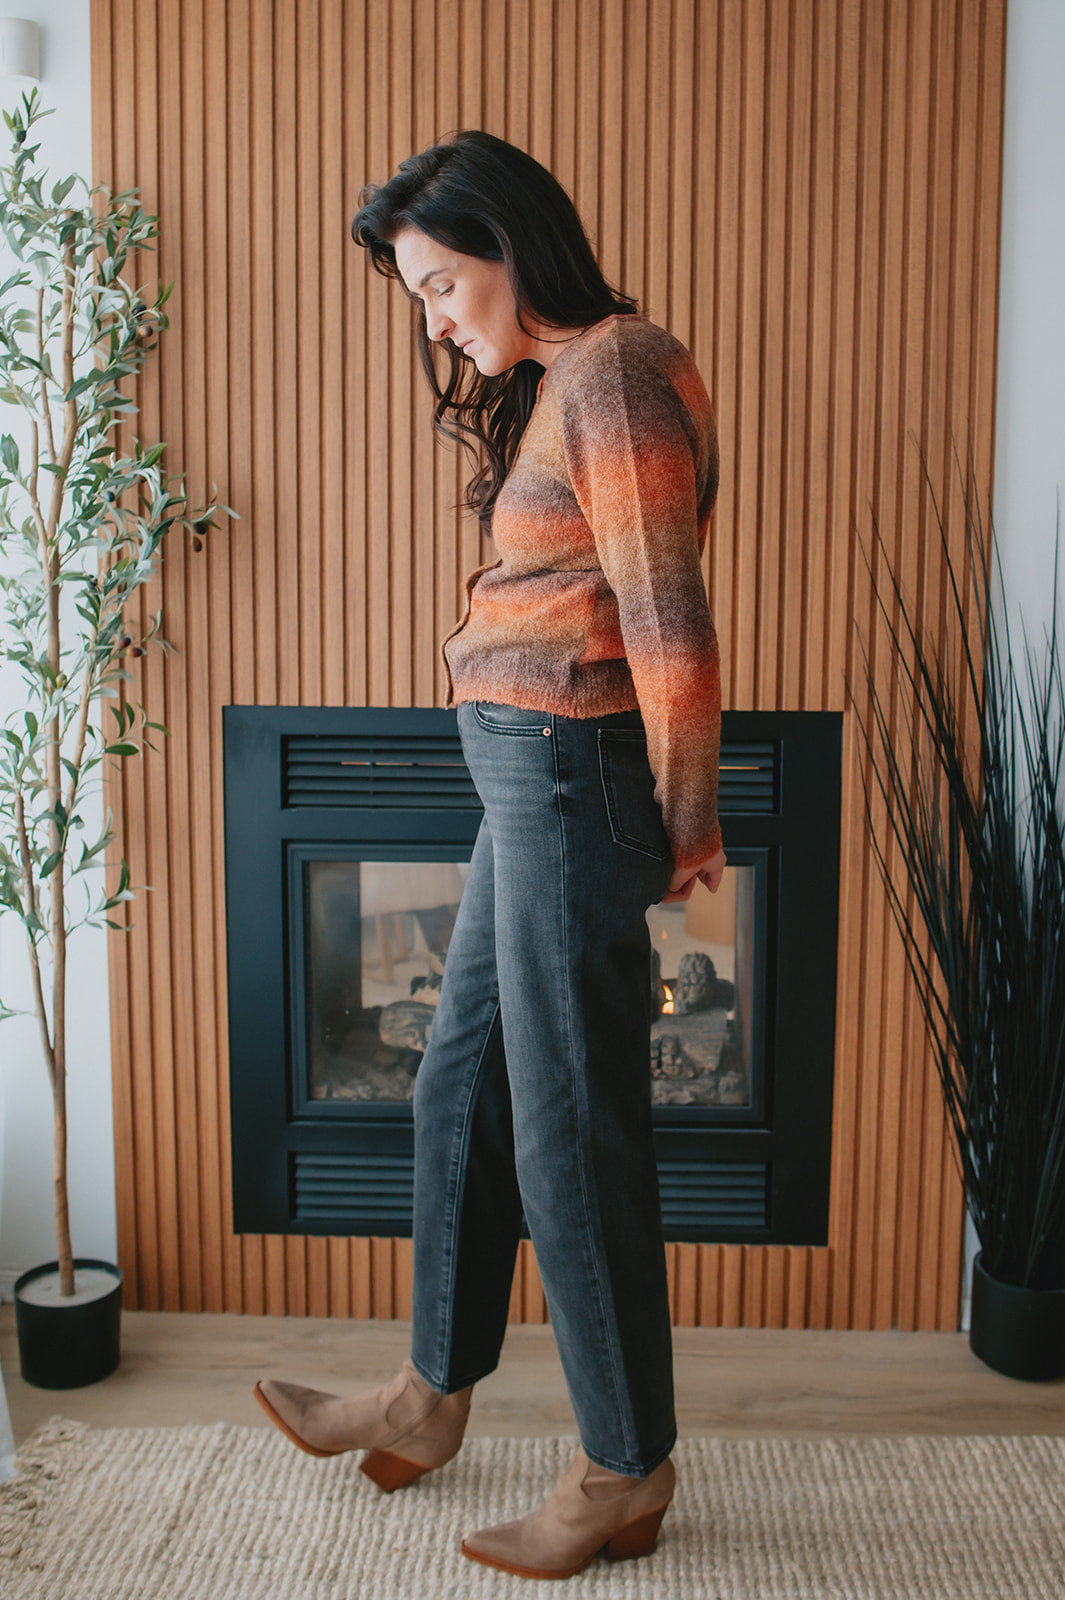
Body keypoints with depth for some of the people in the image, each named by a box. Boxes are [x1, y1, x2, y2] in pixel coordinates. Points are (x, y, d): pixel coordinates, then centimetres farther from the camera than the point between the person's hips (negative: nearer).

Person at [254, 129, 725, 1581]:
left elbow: (669, 629, -18)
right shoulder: (560, 380, 18)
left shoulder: (610, 376, -14)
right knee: (463, 1088, 18)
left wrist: (685, 823, -9)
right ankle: (433, 1397, 36)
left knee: (573, 1129, 1)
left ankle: (628, 1475, 21)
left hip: (569, 774, -10)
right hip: (536, 781, 11)